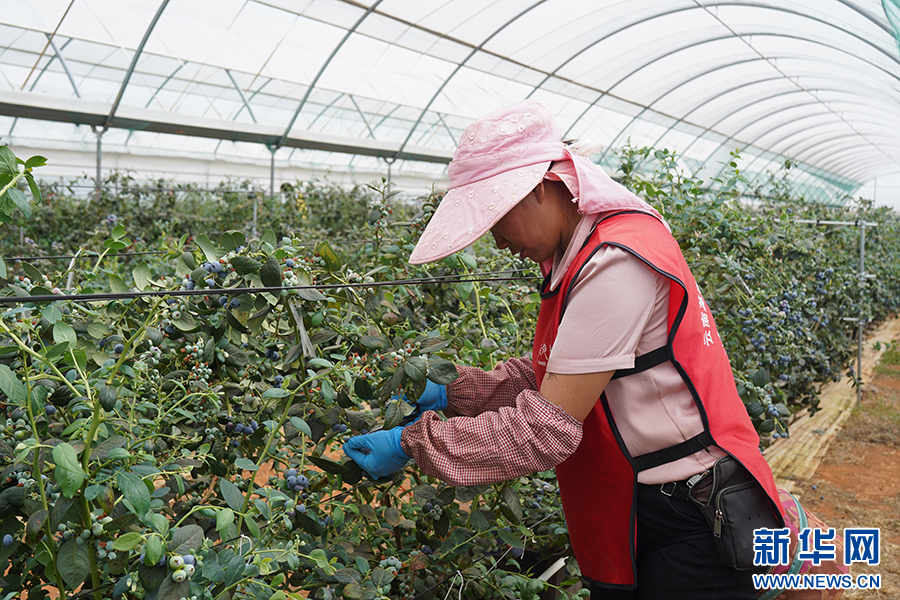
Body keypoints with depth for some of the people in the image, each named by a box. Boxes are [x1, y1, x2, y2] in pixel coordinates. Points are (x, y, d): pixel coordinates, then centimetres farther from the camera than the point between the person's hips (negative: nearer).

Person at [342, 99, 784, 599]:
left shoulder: (617, 263, -26)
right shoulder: (576, 255, 6)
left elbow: (548, 428, -26)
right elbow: (557, 379, 11)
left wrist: (413, 442, -20)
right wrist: (454, 394, 2)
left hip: (688, 524, -9)